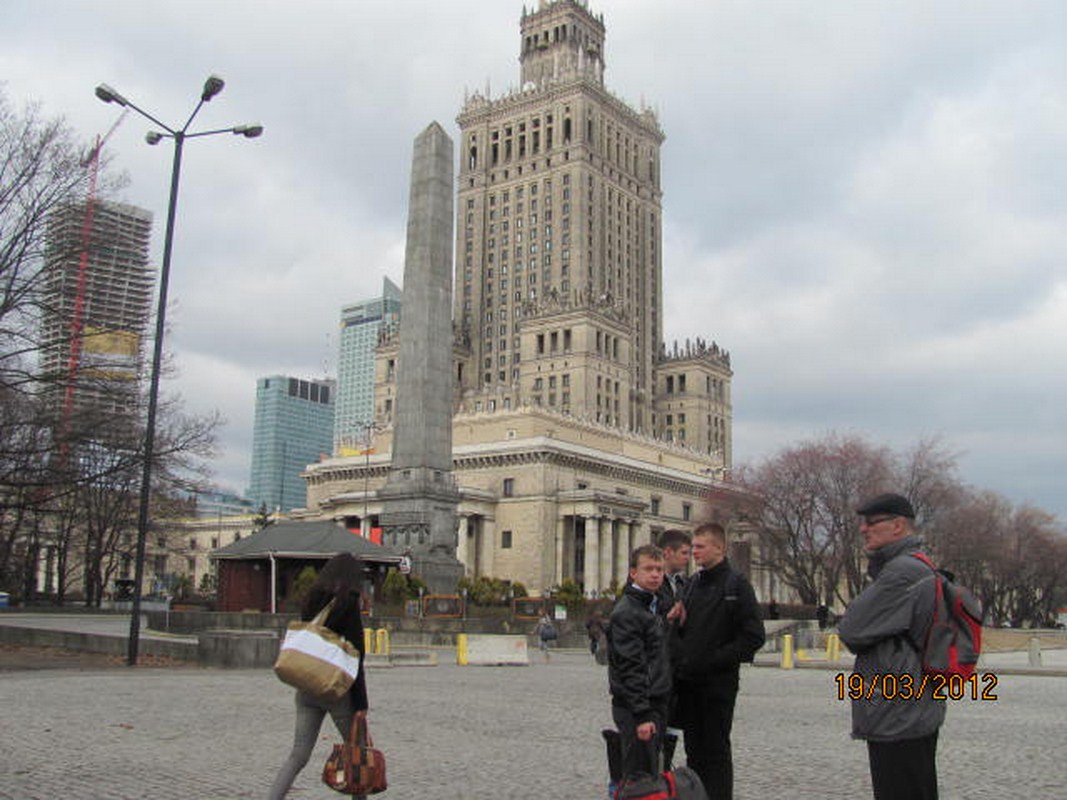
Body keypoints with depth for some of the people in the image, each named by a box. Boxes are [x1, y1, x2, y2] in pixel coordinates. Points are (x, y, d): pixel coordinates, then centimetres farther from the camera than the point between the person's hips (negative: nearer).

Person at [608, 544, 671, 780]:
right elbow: (629, 667, -20)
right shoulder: (626, 612, -15)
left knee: (652, 772, 15)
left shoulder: (654, 606, 15)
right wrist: (642, 715, -22)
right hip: (635, 707, -9)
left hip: (657, 704, 9)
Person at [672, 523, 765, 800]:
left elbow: (754, 636, -12)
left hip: (718, 682, -6)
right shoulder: (692, 583, 12)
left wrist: (718, 659, -15)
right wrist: (679, 655, 1)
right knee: (694, 748, 13)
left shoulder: (736, 584, -8)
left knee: (716, 748, 2)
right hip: (688, 681, 6)